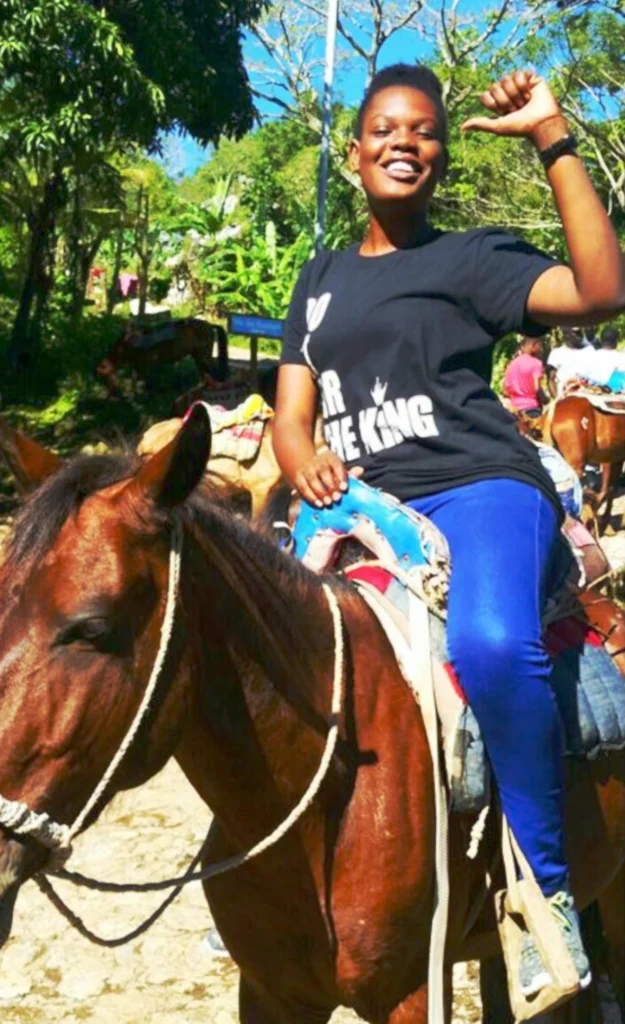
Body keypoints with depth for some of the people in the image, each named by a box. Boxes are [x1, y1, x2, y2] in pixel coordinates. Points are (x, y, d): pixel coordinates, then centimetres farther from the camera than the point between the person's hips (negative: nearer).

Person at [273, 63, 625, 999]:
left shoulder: (470, 257, 7)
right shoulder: (321, 279, 23)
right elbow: (291, 413, 16)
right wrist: (306, 465, -8)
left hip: (479, 490, -6)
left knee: (492, 645, -37)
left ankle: (546, 886, -21)